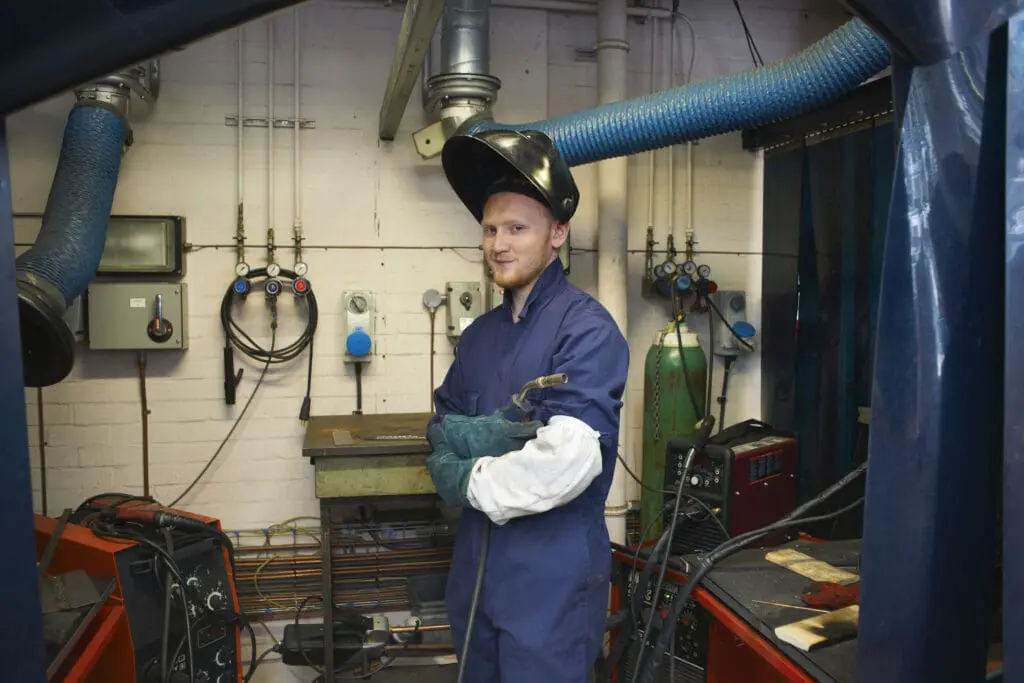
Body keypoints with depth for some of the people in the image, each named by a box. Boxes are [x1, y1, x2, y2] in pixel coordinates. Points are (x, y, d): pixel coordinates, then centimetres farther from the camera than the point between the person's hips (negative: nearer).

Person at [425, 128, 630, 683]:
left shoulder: (586, 328, -16)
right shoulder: (479, 335, 9)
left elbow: (568, 461, -27)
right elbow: (442, 433, 10)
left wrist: (472, 481, -13)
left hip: (553, 579, -7)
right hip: (476, 568, 7)